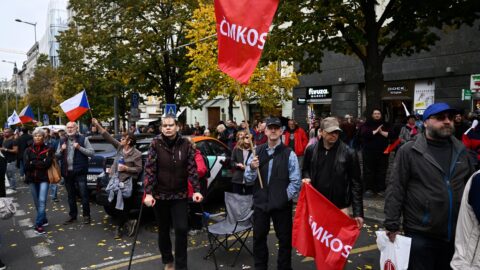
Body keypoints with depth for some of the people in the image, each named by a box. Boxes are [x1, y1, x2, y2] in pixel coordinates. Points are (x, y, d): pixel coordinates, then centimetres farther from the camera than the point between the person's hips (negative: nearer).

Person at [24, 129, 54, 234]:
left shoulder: (48, 150, 1)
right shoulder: (28, 150, 8)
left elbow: (47, 163, -13)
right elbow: (26, 165, -4)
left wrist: (33, 163, -9)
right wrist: (40, 163, -12)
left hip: (43, 178, -4)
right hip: (32, 179, 4)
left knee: (42, 201, -14)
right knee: (37, 202, 12)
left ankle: (38, 225, -14)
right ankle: (44, 220, 29)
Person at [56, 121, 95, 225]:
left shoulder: (83, 139, 0)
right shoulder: (62, 141, 13)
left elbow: (92, 152, -6)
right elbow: (57, 156, 15)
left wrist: (79, 148, -17)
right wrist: (61, 150, -5)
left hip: (79, 171, -4)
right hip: (67, 172, 4)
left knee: (84, 194, -2)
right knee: (71, 196, 13)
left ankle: (86, 215, 9)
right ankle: (72, 216, 23)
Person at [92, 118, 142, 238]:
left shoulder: (137, 154, -10)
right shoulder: (119, 147, 5)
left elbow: (139, 169, -8)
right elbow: (108, 137, 6)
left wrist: (126, 168, -17)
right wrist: (97, 125, 2)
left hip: (127, 182, -7)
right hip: (115, 180, 7)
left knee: (124, 206, 0)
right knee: (113, 204, 9)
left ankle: (119, 226, 19)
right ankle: (126, 223, 22)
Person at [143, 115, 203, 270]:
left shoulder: (185, 144, -4)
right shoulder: (155, 144, -8)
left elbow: (192, 169, -3)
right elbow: (149, 170, -11)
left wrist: (196, 190, -12)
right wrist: (148, 193, -19)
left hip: (180, 195, 0)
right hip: (160, 194, 0)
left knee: (181, 229, -6)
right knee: (163, 230, 13)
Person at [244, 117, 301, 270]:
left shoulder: (289, 154, -6)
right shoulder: (257, 152, 4)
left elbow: (296, 181, -8)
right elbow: (248, 179, 3)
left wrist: (285, 197, -9)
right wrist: (252, 168, -16)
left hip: (282, 205, -3)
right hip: (260, 203, 3)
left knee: (285, 239, 9)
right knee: (259, 237, 14)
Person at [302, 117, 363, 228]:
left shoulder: (349, 153, -10)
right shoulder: (311, 150, -2)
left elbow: (356, 184, -7)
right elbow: (305, 170, 15)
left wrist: (358, 213, -11)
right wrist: (306, 178, -9)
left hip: (339, 208, -3)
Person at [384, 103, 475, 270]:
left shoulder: (461, 151, 6)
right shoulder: (409, 151, -9)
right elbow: (395, 189, -10)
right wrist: (392, 225, -13)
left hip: (456, 235, 5)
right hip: (420, 235, -4)